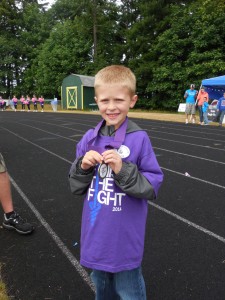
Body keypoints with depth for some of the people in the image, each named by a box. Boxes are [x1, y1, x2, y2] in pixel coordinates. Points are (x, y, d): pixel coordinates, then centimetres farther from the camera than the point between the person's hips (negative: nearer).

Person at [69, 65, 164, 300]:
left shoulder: (139, 139, -16)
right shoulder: (89, 138, -3)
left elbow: (152, 187, -14)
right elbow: (76, 187, 1)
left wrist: (123, 169, -27)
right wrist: (83, 166, -18)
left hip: (125, 236, -4)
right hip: (95, 234, 5)